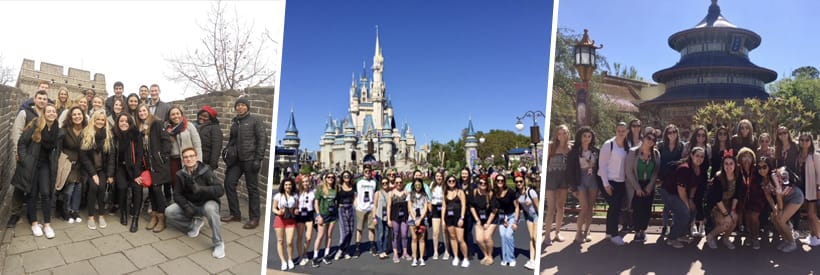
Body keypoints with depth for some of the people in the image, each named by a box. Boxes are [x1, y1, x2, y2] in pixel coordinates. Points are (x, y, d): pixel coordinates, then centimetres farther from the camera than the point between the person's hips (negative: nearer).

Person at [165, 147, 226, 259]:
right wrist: (186, 206, -20)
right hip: (190, 204, 5)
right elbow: (177, 194, 0)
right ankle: (194, 223, 7)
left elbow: (220, 190, -25)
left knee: (210, 208, -39)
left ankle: (218, 244, -26)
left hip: (207, 203, -5)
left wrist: (201, 189, -41)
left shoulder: (205, 171, -16)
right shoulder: (180, 174, -3)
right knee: (169, 211, -17)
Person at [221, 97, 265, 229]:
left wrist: (258, 159, -15)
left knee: (252, 188, 0)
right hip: (236, 159, 6)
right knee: (229, 183, 3)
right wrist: (227, 157, 13)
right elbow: (231, 140, 19)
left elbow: (261, 140, -9)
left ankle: (254, 218, 8)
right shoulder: (234, 121, 13)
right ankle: (235, 214, 17)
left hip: (250, 159, -6)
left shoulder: (255, 120, -4)